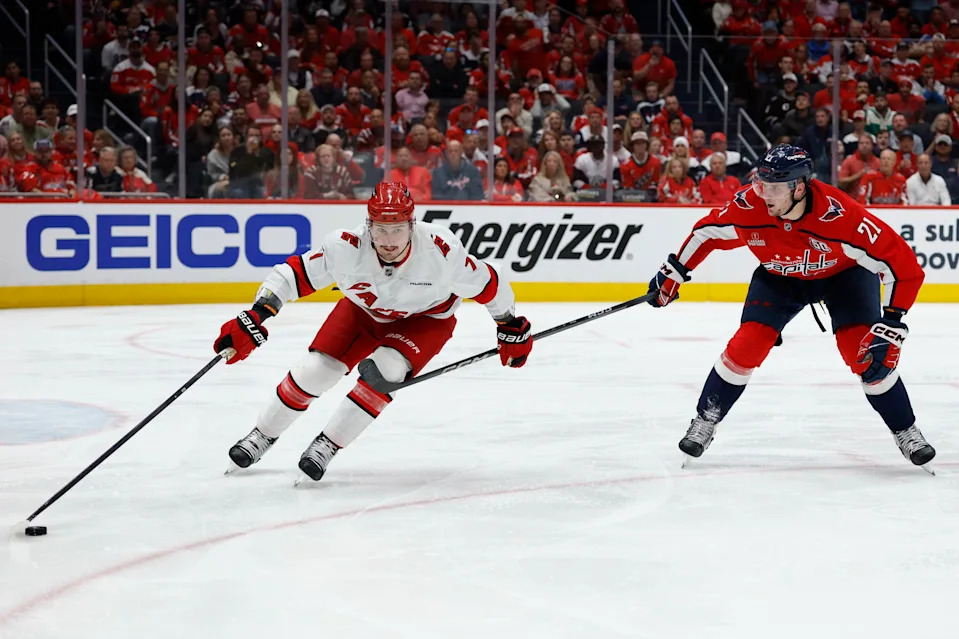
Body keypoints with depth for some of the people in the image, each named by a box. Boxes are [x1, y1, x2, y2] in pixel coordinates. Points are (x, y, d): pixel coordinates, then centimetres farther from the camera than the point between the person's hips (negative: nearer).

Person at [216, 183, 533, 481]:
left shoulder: (441, 250, -36)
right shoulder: (346, 246, -34)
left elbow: (487, 283, -19)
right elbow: (293, 274, -26)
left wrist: (511, 327, -6)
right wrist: (253, 319, -35)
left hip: (425, 317, -2)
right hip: (364, 309, 2)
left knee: (387, 368, -27)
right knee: (315, 369, -7)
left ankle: (328, 444, -11)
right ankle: (262, 437, 17)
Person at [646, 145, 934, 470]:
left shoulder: (840, 215, -40)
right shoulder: (748, 206, -30)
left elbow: (901, 262, -35)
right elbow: (708, 232, -7)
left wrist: (892, 323, -38)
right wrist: (673, 272, -3)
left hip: (844, 273, -2)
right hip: (779, 276, 3)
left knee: (867, 354, -16)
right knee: (746, 346, -10)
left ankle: (906, 433, 3)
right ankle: (705, 421, 10)